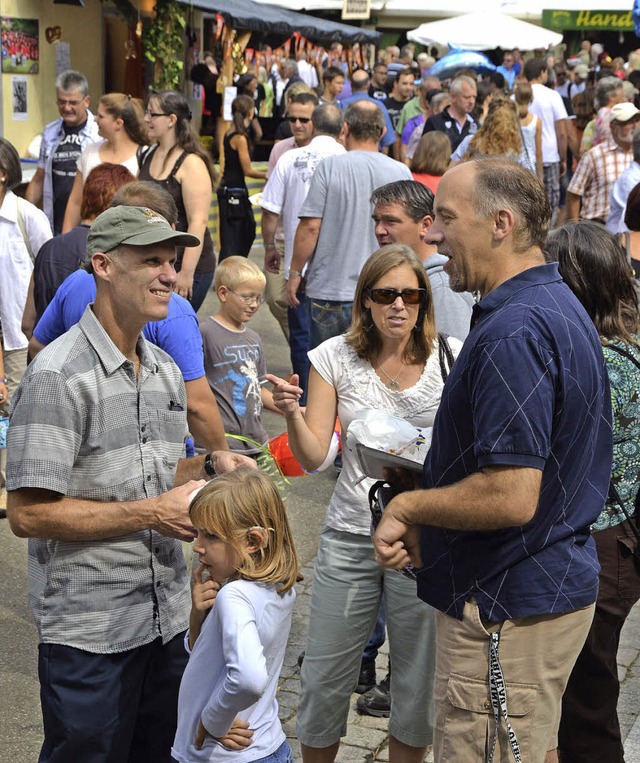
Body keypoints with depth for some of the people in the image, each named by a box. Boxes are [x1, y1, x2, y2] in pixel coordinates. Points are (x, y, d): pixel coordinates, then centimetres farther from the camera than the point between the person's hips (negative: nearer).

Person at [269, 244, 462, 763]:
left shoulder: (452, 357, -4)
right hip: (351, 533, 1)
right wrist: (291, 412, -22)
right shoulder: (336, 357, -1)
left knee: (418, 684, 10)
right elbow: (313, 457, -4)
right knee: (323, 680, 9)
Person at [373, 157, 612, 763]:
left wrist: (408, 505, -14)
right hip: (560, 582, 10)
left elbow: (511, 497, -31)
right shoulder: (559, 306, 10)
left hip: (506, 607, -10)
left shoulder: (512, 333, -25)